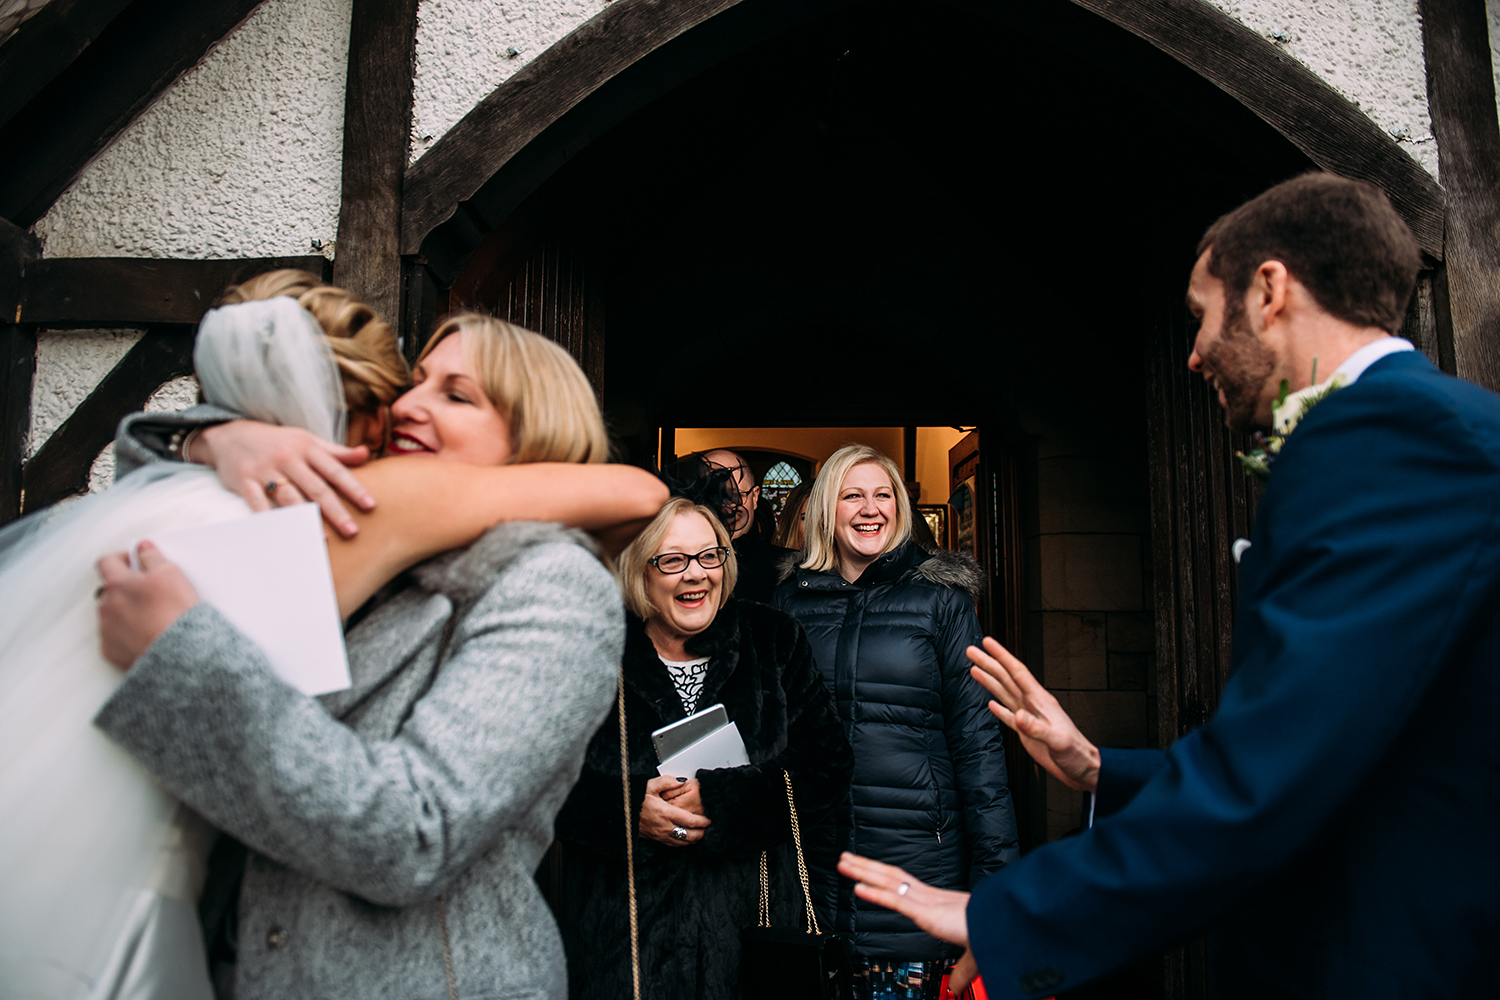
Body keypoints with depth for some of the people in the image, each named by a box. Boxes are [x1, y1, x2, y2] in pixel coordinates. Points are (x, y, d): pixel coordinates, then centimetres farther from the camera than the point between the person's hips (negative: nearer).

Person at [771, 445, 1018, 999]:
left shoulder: (939, 597, 0)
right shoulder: (791, 602, 6)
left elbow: (977, 735, -1)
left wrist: (996, 868, -4)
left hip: (921, 858, -2)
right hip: (815, 862, 2)